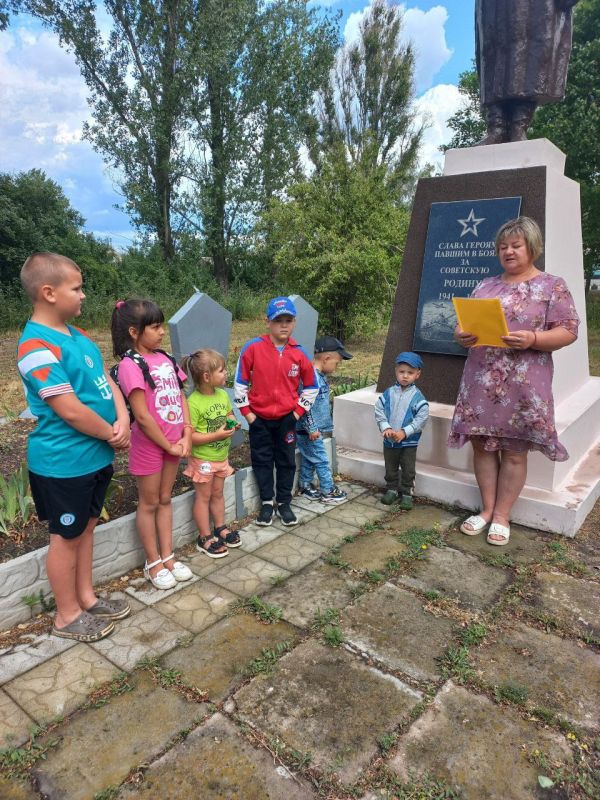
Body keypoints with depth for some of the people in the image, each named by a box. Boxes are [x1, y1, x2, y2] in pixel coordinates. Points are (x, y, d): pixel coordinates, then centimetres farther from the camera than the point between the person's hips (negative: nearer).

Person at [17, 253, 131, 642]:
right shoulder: (38, 347, -22)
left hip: (94, 455, 8)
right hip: (63, 463, -8)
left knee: (86, 527, 20)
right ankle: (68, 615, 27)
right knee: (67, 536, 8)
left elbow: (106, 381, 7)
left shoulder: (77, 335, 7)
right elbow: (70, 410, -24)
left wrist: (122, 420, -10)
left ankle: (86, 597, 38)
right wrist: (113, 435, -11)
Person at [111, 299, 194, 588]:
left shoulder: (165, 358, 4)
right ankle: (153, 562, 25)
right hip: (149, 444, -6)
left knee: (165, 499, 17)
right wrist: (169, 446, -13)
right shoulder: (130, 365, -18)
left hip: (174, 442, 7)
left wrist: (186, 435, -4)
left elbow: (180, 397, 7)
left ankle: (168, 556, 30)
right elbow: (142, 416, -20)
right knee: (149, 503, 10)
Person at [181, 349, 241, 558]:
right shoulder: (194, 402, -25)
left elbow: (229, 414, 16)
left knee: (218, 493, 20)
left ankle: (220, 528, 37)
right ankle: (205, 537, 21)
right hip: (203, 459, -6)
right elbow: (189, 436, -25)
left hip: (221, 456, 6)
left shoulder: (223, 394, -2)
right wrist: (217, 435, -27)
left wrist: (233, 424, -6)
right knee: (203, 496, 9)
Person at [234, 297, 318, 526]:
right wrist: (246, 411, -4)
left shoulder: (299, 353, -6)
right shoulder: (253, 348, -12)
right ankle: (266, 503, 26)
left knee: (287, 461, 10)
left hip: (286, 418, 1)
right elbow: (240, 382, -4)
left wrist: (299, 411, 1)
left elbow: (310, 386, 6)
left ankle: (284, 503, 26)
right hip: (259, 418, -1)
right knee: (262, 461, 10)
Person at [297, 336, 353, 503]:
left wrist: (325, 425, 26)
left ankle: (305, 486, 31)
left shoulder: (320, 376, 9)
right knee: (321, 460, 1)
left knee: (308, 458, 19)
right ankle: (328, 491, 13)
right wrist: (312, 428, -22)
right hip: (308, 430, -10)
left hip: (314, 429, 10)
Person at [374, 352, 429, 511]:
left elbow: (422, 418, -15)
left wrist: (404, 432, -20)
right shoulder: (388, 393, -4)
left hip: (409, 442, -2)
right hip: (389, 440, 3)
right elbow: (379, 412, -4)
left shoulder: (417, 396, -11)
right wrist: (385, 428, -18)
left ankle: (406, 493, 23)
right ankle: (392, 489, 34)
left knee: (408, 470, 9)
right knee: (391, 469, 18)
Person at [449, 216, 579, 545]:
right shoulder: (485, 286, 14)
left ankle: (502, 516, 17)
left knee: (514, 450, 3)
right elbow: (465, 324, 15)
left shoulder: (553, 286, 1)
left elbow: (568, 331, -5)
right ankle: (487, 509, 22)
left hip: (523, 386, -4)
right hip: (480, 382, 4)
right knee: (482, 444, 7)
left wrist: (532, 339, -23)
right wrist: (462, 336, -9)